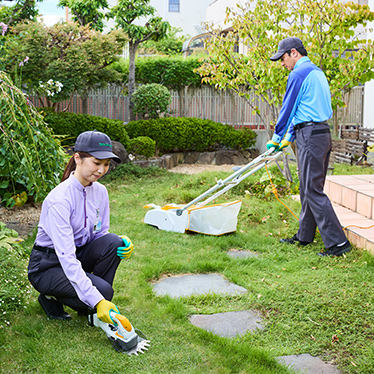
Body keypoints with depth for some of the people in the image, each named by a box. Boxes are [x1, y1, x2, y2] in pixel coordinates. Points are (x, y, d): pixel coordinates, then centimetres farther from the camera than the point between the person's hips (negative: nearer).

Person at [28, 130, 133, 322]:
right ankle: (51, 297, 3)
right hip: (48, 264, -7)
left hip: (78, 253, 7)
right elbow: (66, 257, -32)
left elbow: (100, 233, 6)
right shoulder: (59, 199, -28)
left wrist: (121, 242, -19)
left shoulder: (100, 191, -4)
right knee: (103, 290, -26)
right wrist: (97, 301, -38)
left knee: (112, 242, -22)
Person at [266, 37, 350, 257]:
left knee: (313, 190, -8)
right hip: (323, 134, 10)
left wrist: (277, 137, 5)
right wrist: (290, 137, 26)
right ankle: (304, 236, 24)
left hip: (311, 137, -10)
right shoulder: (317, 72, 20)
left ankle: (338, 242, -8)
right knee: (309, 188, 15)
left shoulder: (299, 74, -10)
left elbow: (288, 108, -7)